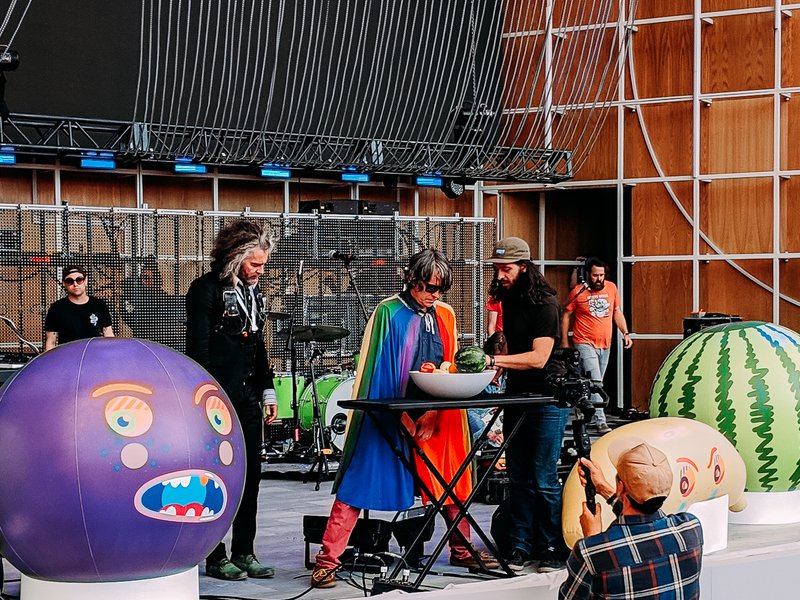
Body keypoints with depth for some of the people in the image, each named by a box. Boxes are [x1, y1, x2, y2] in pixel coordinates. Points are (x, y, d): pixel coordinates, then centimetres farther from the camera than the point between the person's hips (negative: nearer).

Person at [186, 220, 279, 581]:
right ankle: (216, 558, 3)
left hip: (247, 399, 8)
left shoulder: (252, 292, 16)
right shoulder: (207, 289, -8)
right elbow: (197, 348, -13)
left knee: (250, 476, 8)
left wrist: (267, 390, 18)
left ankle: (244, 552, 14)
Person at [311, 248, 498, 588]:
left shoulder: (445, 316, 8)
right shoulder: (388, 313, -8)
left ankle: (462, 550, 26)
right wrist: (404, 419, -14)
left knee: (450, 480, 10)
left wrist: (433, 413, -4)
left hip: (435, 416, 6)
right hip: (389, 418, -5)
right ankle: (328, 560, -6)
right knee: (360, 481, -7)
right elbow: (379, 373, -9)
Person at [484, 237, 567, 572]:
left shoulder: (544, 303, -14)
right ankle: (520, 548, 13)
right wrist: (499, 368, 8)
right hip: (517, 397, 8)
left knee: (544, 480, -5)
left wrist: (494, 360, -25)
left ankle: (552, 551, 3)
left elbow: (538, 358, -22)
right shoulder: (508, 300, 10)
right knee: (519, 478, 8)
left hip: (546, 400, -8)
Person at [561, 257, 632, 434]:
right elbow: (566, 316, 2)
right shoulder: (578, 292, -7)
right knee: (594, 383, -16)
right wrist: (564, 342, -1)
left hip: (605, 345, 5)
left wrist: (625, 333, 7)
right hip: (585, 344, -5)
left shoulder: (611, 288, 5)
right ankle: (601, 421, -20)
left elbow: (617, 312, 17)